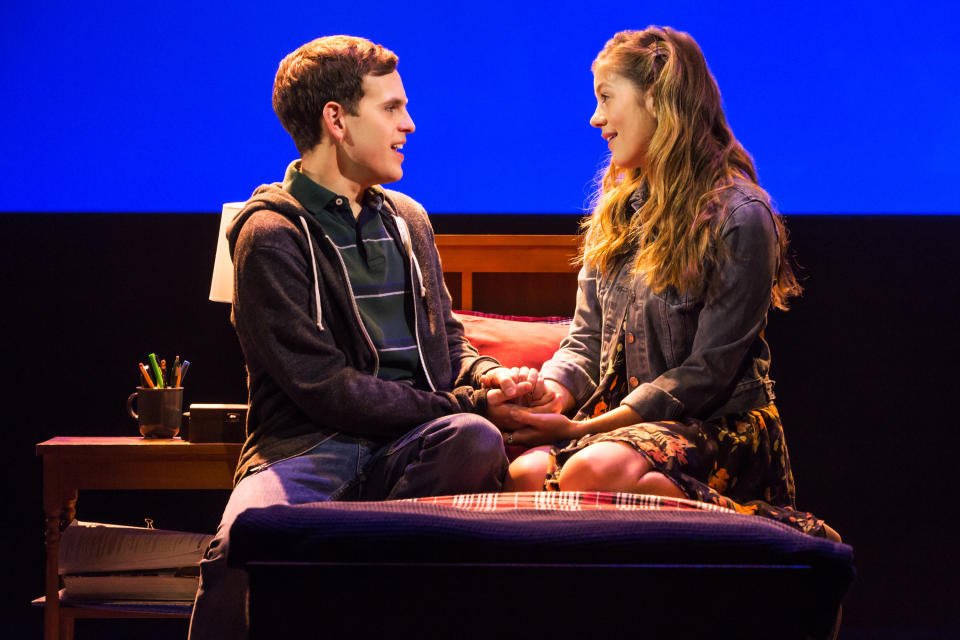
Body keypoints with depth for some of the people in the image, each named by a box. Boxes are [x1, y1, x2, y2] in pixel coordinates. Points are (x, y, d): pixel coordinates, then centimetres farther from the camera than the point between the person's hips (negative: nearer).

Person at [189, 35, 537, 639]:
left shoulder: (407, 219, 20)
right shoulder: (273, 234, -3)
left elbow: (447, 338, 28)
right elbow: (325, 387, -10)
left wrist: (486, 376, 2)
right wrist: (466, 402, -12)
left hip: (412, 440, 5)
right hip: (311, 444, -5)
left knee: (476, 441, -32)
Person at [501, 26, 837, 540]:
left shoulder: (739, 216, -9)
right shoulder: (616, 209, 15)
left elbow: (707, 372, -12)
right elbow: (587, 337, 14)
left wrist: (587, 427, -16)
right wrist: (554, 390, -9)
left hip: (719, 425, -6)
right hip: (620, 417, 6)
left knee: (591, 473, -37)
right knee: (521, 476, -26)